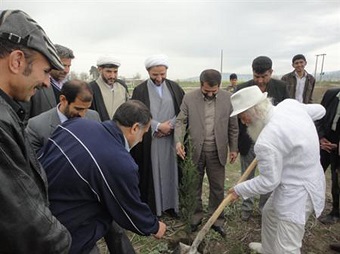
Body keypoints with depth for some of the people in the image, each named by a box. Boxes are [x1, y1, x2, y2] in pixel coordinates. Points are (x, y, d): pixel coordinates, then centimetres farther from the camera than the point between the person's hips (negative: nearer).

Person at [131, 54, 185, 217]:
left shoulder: (174, 87, 6)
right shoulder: (140, 90, -1)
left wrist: (170, 125, -10)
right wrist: (158, 126, -12)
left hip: (170, 139, 3)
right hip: (149, 141, -2)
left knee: (170, 172, 9)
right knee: (151, 173, 4)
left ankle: (170, 204, 24)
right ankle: (152, 207, 17)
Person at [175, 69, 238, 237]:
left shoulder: (228, 98, -2)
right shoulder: (189, 98, -4)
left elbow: (233, 126, 4)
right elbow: (181, 121, -5)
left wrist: (233, 148, 6)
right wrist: (179, 141, -21)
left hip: (217, 151, 1)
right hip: (194, 150, 0)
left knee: (217, 188, 12)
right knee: (194, 187, 14)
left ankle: (217, 220, 29)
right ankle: (195, 217, 33)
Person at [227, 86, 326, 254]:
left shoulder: (266, 141, -32)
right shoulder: (289, 104, -8)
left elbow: (268, 182, -20)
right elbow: (319, 110, 12)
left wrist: (239, 190, -5)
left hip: (298, 191, -10)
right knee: (269, 213, 30)